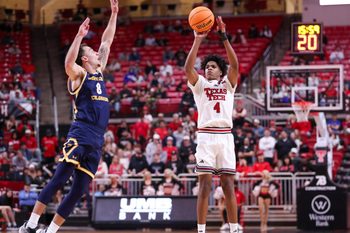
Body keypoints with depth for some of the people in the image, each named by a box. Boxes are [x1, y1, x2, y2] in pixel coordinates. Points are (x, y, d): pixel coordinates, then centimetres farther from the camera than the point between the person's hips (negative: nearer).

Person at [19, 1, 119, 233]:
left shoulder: (99, 73, 21)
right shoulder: (79, 75, 1)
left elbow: (107, 42, 26)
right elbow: (68, 63, -24)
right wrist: (79, 36, -30)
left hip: (97, 141, 7)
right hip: (80, 136, -7)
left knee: (79, 190, 3)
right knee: (59, 180, -12)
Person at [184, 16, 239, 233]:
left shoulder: (228, 84, 13)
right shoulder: (199, 84, 11)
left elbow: (234, 64, -4)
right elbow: (188, 68, -7)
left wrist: (224, 37, -10)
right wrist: (198, 40, -13)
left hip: (225, 136, 1)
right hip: (206, 136, -1)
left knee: (229, 185, 2)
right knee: (205, 185, -5)